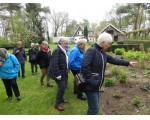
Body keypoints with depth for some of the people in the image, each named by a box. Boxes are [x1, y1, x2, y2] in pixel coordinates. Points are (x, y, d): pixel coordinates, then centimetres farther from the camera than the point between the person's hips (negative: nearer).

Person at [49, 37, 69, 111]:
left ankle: (61, 99, 37)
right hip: (58, 73, -9)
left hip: (62, 72, 9)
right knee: (62, 86, -7)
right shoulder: (57, 50, -19)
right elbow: (54, 64, -24)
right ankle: (57, 104, 7)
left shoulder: (63, 50, 9)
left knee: (62, 86, 17)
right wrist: (57, 75, -24)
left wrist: (65, 72, 13)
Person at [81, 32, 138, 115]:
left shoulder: (102, 53, 9)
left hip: (96, 85, 9)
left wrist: (128, 63, 23)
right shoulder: (91, 50, -19)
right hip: (91, 85, -9)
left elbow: (113, 60, 20)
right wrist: (91, 81, -23)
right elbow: (84, 67, -27)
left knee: (94, 106, 22)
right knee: (94, 108, 0)